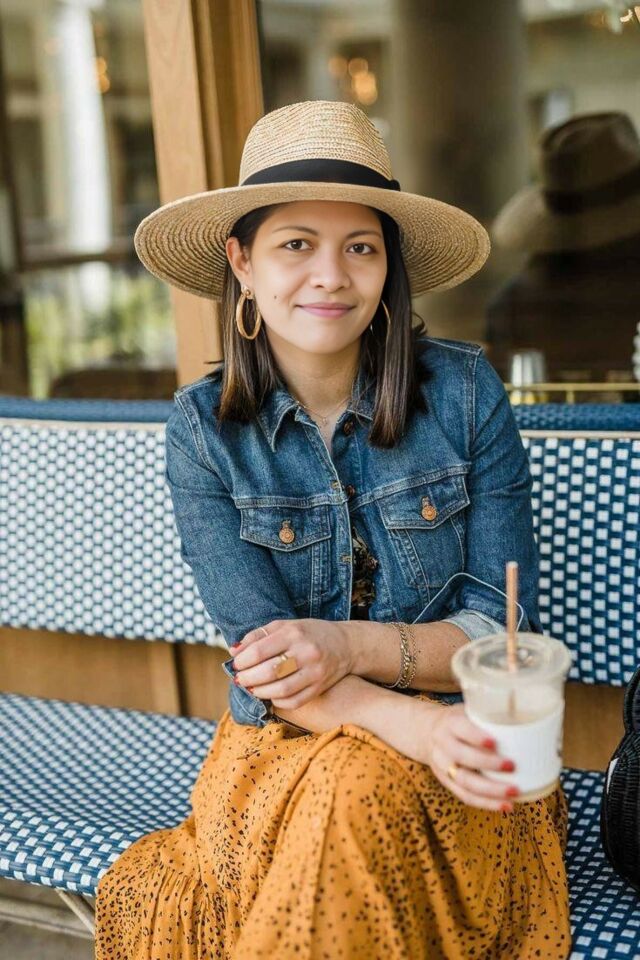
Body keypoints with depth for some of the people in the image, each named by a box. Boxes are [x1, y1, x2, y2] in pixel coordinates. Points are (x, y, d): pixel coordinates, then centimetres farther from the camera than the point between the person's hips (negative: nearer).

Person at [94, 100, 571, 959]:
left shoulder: (464, 390, -9)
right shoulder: (203, 429, -7)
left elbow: (506, 629, -6)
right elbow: (267, 661, -11)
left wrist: (349, 644, -23)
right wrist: (412, 724, -29)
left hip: (461, 748, 0)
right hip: (283, 748, 1)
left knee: (361, 801, -31)